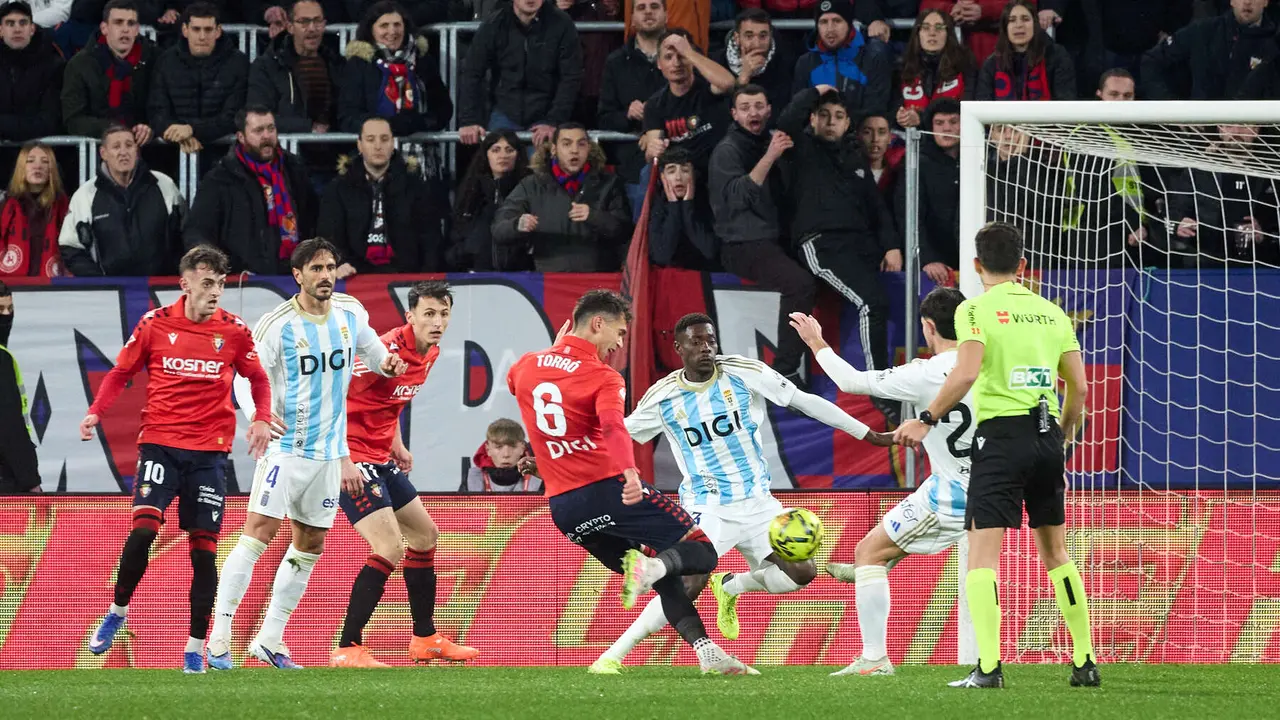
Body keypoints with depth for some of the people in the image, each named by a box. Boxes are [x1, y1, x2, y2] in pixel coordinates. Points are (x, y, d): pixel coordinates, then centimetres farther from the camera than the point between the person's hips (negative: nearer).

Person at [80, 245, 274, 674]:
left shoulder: (234, 332, 3)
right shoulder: (155, 325, 1)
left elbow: (257, 379, 14)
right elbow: (121, 373, 10)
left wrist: (262, 419, -4)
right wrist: (96, 412, -5)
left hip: (209, 451, 1)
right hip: (160, 444, -1)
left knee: (204, 546, 1)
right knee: (144, 527, -19)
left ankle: (196, 648, 9)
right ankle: (117, 611, 4)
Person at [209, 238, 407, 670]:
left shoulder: (351, 313, 3)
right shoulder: (277, 326, -13)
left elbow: (368, 345, 23)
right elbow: (245, 377, -10)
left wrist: (386, 363, 0)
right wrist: (258, 415, -29)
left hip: (328, 451, 6)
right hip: (285, 445, -6)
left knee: (310, 546, 9)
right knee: (260, 533, -16)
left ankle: (270, 639, 18)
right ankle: (219, 636, -14)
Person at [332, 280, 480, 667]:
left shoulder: (431, 353, 7)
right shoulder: (388, 351, -23)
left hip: (380, 458, 10)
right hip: (353, 458, -10)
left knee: (425, 535, 19)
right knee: (391, 549, -18)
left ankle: (425, 640, 31)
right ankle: (347, 649, -16)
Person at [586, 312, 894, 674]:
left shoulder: (744, 373, -6)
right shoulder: (663, 398, -6)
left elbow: (806, 401, -2)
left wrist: (869, 434, -1)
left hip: (756, 502, 3)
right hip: (706, 508, -3)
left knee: (803, 571, -9)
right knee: (685, 587, -23)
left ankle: (730, 587, 18)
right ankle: (610, 657, -14)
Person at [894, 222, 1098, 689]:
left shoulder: (976, 309, -3)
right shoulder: (1051, 312, 13)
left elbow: (966, 373, -17)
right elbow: (1079, 388, 12)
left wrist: (926, 420, -9)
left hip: (1002, 432, -5)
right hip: (1047, 432, 5)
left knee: (983, 551, -6)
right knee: (1054, 551, 17)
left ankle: (988, 666, -19)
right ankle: (1085, 663, 16)